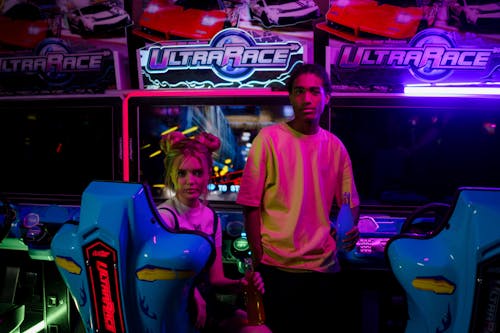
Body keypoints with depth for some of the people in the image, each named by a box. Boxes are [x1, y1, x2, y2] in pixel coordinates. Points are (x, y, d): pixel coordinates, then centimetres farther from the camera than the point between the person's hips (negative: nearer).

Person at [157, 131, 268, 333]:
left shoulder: (211, 218, 4)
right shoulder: (165, 216, -13)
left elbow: (215, 279, 5)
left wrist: (240, 285, -12)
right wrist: (192, 293, -30)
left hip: (205, 303, 6)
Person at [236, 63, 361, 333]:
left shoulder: (335, 146, 5)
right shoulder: (269, 138, -7)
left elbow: (349, 202, 11)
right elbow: (251, 205, -7)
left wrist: (351, 229, -10)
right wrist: (259, 261, -9)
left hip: (325, 266, 4)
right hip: (278, 268, -4)